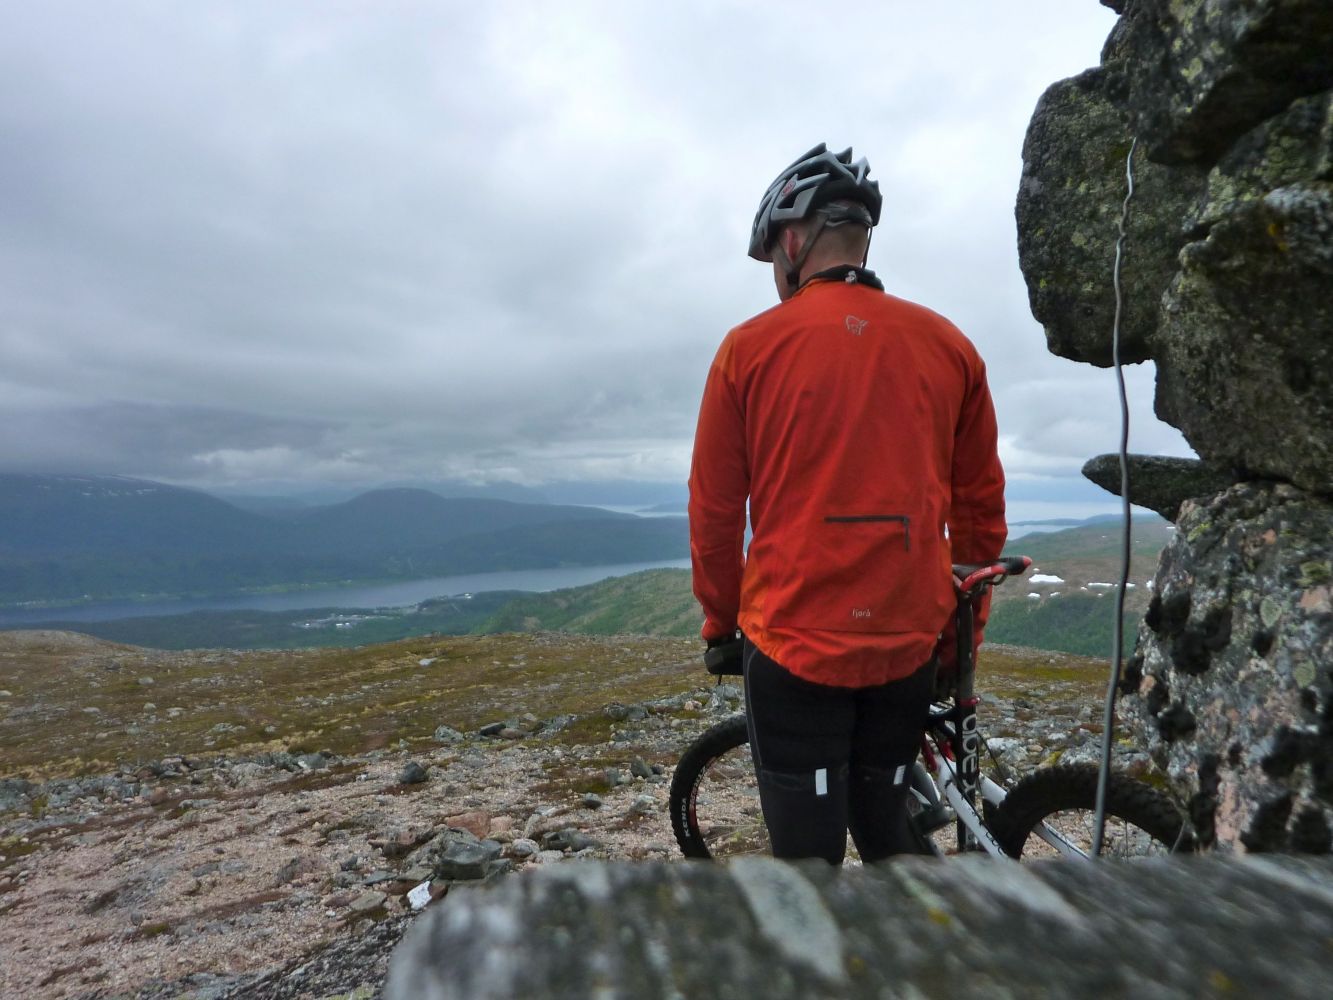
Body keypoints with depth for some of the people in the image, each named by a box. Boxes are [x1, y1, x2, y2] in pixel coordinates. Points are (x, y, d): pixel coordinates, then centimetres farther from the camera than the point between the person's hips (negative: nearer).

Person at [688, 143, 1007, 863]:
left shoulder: (750, 346, -6)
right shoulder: (948, 345, 3)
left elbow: (713, 509, -2)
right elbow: (981, 509, 8)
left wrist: (720, 620, 12)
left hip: (792, 643, -3)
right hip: (909, 647, 4)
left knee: (808, 855, 9)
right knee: (886, 832, 22)